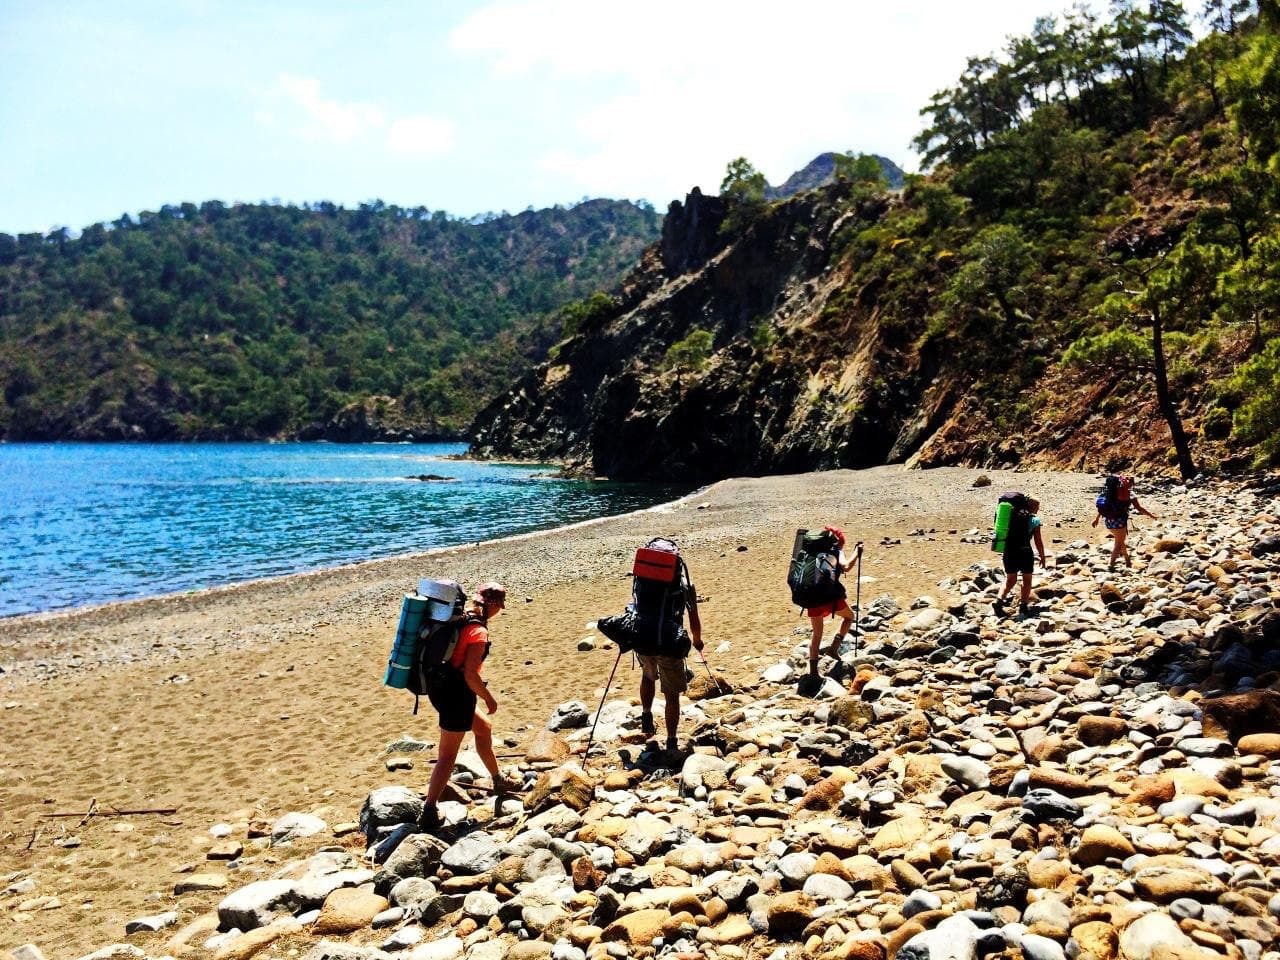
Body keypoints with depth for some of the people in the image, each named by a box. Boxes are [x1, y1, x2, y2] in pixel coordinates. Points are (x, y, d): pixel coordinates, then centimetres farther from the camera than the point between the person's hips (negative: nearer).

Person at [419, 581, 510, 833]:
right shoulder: (478, 632, -21)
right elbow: (470, 674, -25)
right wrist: (489, 699, -10)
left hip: (439, 687, 9)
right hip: (456, 694, -9)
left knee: (483, 728, 26)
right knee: (448, 754, 2)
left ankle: (498, 781, 41)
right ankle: (428, 812, 5)